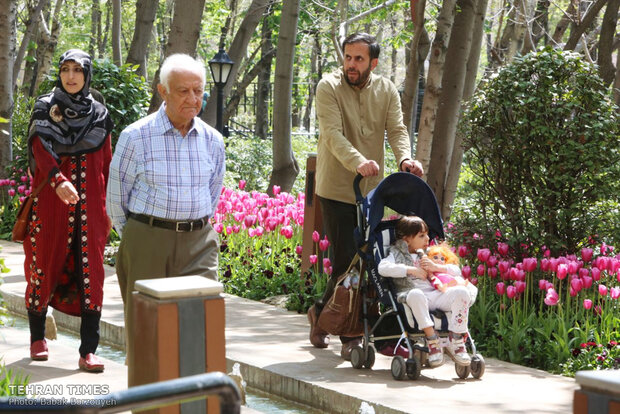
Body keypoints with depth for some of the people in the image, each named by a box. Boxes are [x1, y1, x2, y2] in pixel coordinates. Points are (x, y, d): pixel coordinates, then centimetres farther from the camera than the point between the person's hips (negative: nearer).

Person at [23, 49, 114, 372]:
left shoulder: (99, 115, 11)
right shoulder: (44, 109, 3)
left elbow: (106, 164, 13)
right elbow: (40, 148, -13)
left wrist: (109, 205, 7)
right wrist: (58, 180, -30)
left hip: (89, 206, 1)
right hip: (51, 202, -1)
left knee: (90, 273, -5)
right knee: (44, 265, 4)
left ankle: (88, 351, -5)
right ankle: (37, 338, 24)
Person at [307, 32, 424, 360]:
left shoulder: (386, 90, 6)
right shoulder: (329, 88, -8)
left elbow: (397, 130, -4)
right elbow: (333, 134, -20)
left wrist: (405, 158, -26)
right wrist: (358, 162, -38)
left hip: (371, 189, 5)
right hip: (336, 189, -4)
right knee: (346, 262, -6)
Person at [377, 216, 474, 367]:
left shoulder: (429, 255, 31)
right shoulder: (397, 255, 17)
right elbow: (382, 268, -6)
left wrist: (436, 267, 5)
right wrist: (411, 270, -9)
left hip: (435, 295, 5)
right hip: (411, 295, -4)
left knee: (461, 291, -24)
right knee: (416, 294, -41)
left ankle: (455, 341, -22)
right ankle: (432, 340, -36)